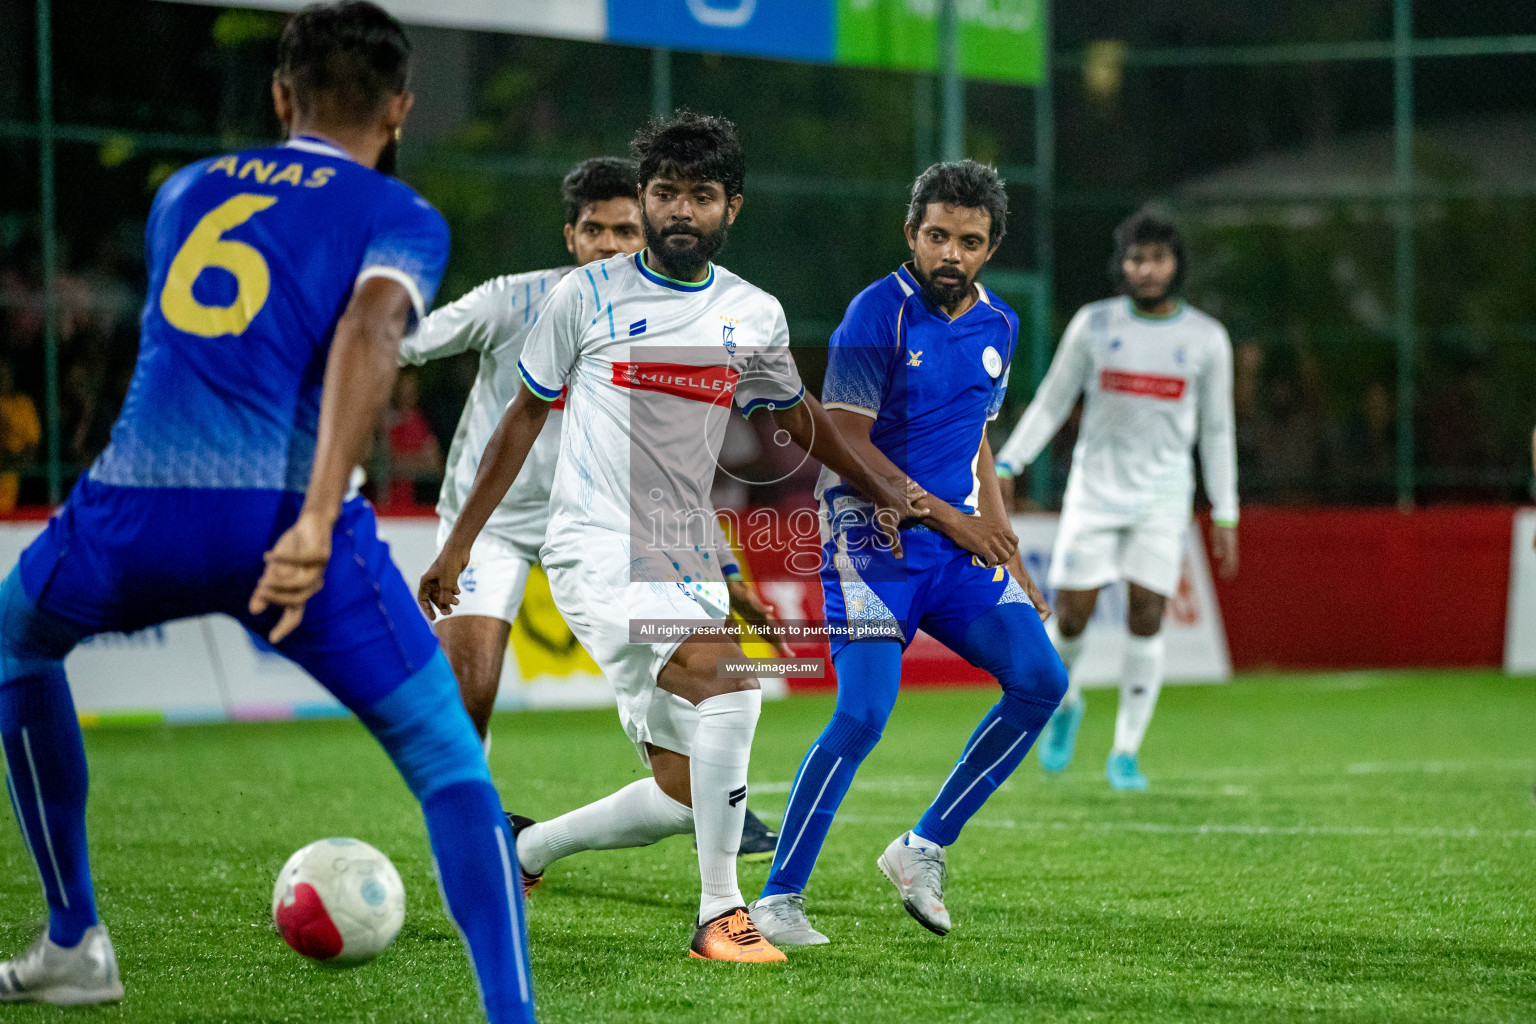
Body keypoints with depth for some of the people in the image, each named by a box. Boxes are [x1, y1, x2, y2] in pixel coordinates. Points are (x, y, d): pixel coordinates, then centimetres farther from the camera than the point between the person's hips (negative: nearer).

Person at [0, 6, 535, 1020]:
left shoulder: (185, 193, 27)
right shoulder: (403, 217, 12)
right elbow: (370, 332, -8)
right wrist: (316, 522, -18)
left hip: (134, 511, 3)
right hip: (281, 512, -3)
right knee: (452, 768, 8)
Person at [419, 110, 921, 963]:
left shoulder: (755, 317, 9)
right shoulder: (587, 297, -1)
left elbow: (797, 417, 26)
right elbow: (524, 416, 8)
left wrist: (883, 489, 24)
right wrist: (458, 543, 8)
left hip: (688, 569, 6)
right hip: (596, 555, -5)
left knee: (684, 798, 3)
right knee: (727, 686, -28)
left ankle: (524, 853, 27)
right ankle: (720, 916, -18)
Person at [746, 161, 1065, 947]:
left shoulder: (997, 325, 12)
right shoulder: (879, 313, -11)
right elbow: (846, 442, -14)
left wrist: (1007, 555, 18)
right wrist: (944, 515, -16)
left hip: (957, 544, 7)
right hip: (872, 536, -7)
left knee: (1040, 681, -6)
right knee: (863, 714, -19)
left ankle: (923, 849, 5)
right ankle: (778, 898, -10)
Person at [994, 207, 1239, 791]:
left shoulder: (1206, 339, 2)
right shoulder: (1094, 325, 1)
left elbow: (1216, 430, 8)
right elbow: (1051, 402, 7)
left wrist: (1225, 516, 5)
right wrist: (1006, 464, -4)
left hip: (1163, 496, 0)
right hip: (1095, 486, 0)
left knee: (1146, 619, -9)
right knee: (1071, 615, -5)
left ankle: (1126, 754, 1)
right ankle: (1064, 705, 26)